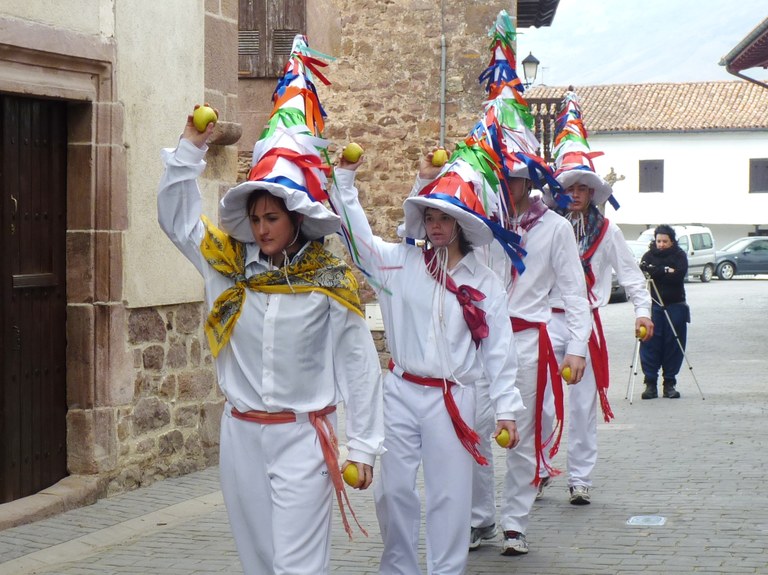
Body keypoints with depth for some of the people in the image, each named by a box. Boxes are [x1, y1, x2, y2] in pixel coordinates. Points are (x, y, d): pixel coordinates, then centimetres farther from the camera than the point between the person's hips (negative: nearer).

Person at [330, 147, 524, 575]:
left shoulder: (485, 282, 0)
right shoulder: (401, 261, 2)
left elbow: (499, 349, 1)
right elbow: (358, 232, 2)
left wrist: (507, 409, -3)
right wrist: (346, 179, -5)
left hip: (453, 398, -1)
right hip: (401, 391, 2)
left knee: (450, 496, 3)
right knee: (394, 490, 7)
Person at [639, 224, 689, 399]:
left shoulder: (679, 255, 5)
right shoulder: (649, 255, 7)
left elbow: (680, 274, -12)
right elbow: (643, 270, -12)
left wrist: (655, 272, -13)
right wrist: (666, 271, -15)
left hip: (675, 307, 0)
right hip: (653, 306, 0)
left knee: (674, 345, 1)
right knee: (650, 344, -5)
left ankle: (669, 383, 9)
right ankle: (650, 383, 0)